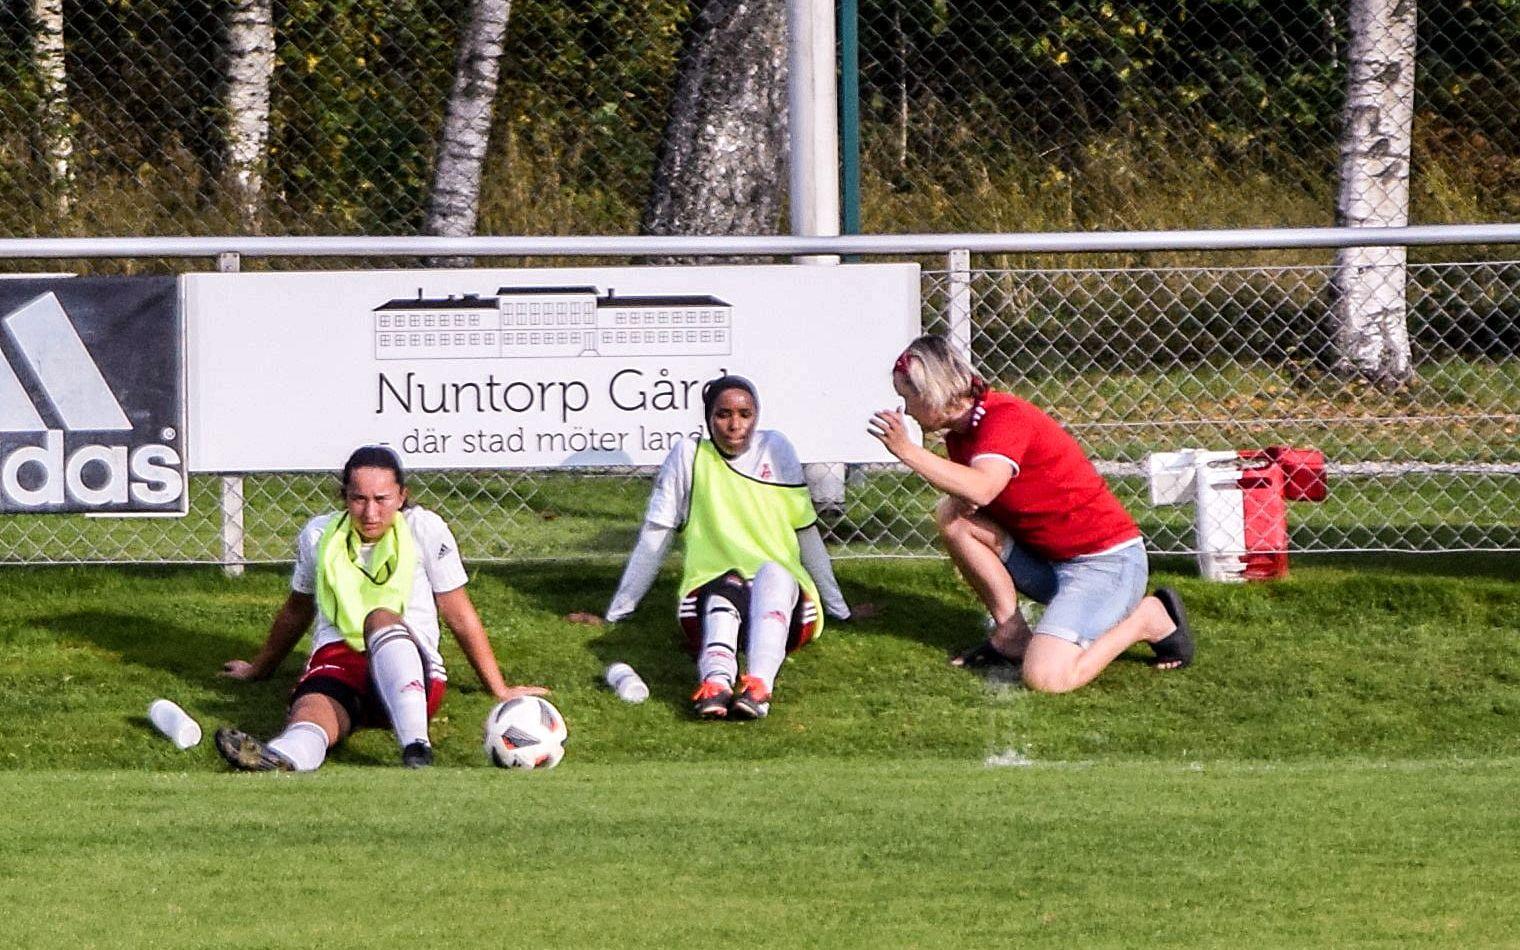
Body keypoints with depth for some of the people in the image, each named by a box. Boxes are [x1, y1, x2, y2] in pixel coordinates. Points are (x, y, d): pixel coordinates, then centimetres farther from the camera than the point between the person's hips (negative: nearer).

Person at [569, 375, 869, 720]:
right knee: (725, 594, -37)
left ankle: (758, 685, -58)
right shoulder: (688, 455, 8)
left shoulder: (775, 449, 11)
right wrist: (614, 614, 11)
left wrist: (840, 610, 19)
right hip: (711, 587, -1)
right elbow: (653, 542, 11)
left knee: (772, 572, -35)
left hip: (779, 599, 1)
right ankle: (716, 682, -67)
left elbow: (806, 535, 15)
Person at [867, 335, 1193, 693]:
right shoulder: (961, 433, 10)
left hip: (1106, 561, -9)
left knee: (1045, 677, -26)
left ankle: (1147, 618, -1)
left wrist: (907, 450, -39)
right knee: (951, 516, -6)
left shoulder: (1005, 418, -21)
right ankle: (1011, 634, 4)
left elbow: (981, 489, -38)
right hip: (1049, 561, 9)